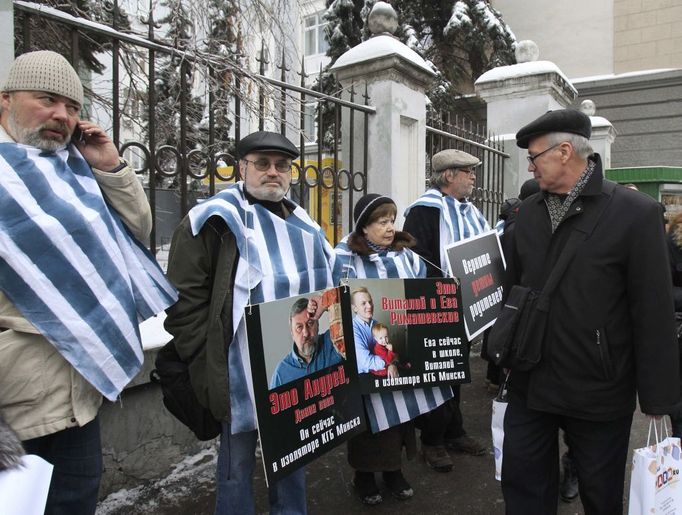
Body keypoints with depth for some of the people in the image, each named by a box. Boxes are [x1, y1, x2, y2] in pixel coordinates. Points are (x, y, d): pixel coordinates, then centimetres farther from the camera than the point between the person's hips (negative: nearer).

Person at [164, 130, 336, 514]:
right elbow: (185, 297, -11)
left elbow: (324, 288, 22)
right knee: (239, 460, 9)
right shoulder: (218, 220, -8)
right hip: (244, 372, -6)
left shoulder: (304, 225, 13)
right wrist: (210, 361, -13)